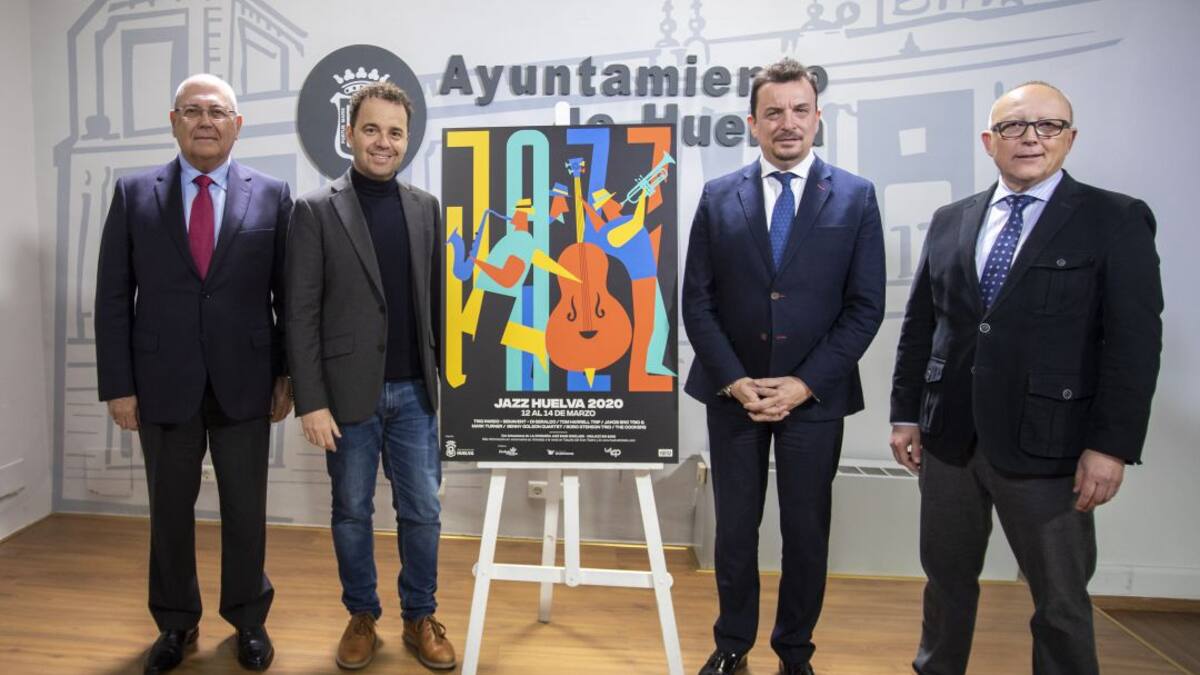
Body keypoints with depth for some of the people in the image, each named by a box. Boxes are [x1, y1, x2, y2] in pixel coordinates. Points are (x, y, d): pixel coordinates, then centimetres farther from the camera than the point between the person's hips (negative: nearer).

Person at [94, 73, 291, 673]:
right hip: (163, 383, 1)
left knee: (246, 509, 10)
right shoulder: (134, 193, 3)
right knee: (169, 509, 13)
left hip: (244, 382, -1)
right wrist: (118, 383, -2)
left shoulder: (271, 194, 1)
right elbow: (113, 296, 2)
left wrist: (288, 373, -1)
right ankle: (176, 623, 33)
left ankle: (248, 619, 30)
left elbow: (289, 293, 1)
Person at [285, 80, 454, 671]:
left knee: (422, 512, 8)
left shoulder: (426, 208, 6)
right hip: (349, 393, -2)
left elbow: (436, 300, 9)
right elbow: (301, 314, -6)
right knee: (352, 512, 12)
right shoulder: (316, 210, -3)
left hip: (414, 392, 2)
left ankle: (419, 617, 27)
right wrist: (311, 402, -10)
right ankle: (362, 617, 32)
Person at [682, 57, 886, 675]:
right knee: (735, 527, 12)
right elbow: (697, 301, 0)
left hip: (815, 394, 0)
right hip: (732, 392, 1)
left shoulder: (856, 197, 0)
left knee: (806, 531, 11)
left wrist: (805, 384, -11)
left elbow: (865, 307, -3)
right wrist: (734, 380, -9)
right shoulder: (718, 197, 2)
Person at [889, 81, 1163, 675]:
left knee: (1061, 600, 10)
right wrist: (906, 413, 7)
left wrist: (1112, 445, -13)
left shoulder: (1115, 220, -2)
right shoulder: (950, 221, 9)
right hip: (949, 439, 4)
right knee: (947, 576, 18)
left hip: (1045, 445, -3)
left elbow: (1134, 342, -7)